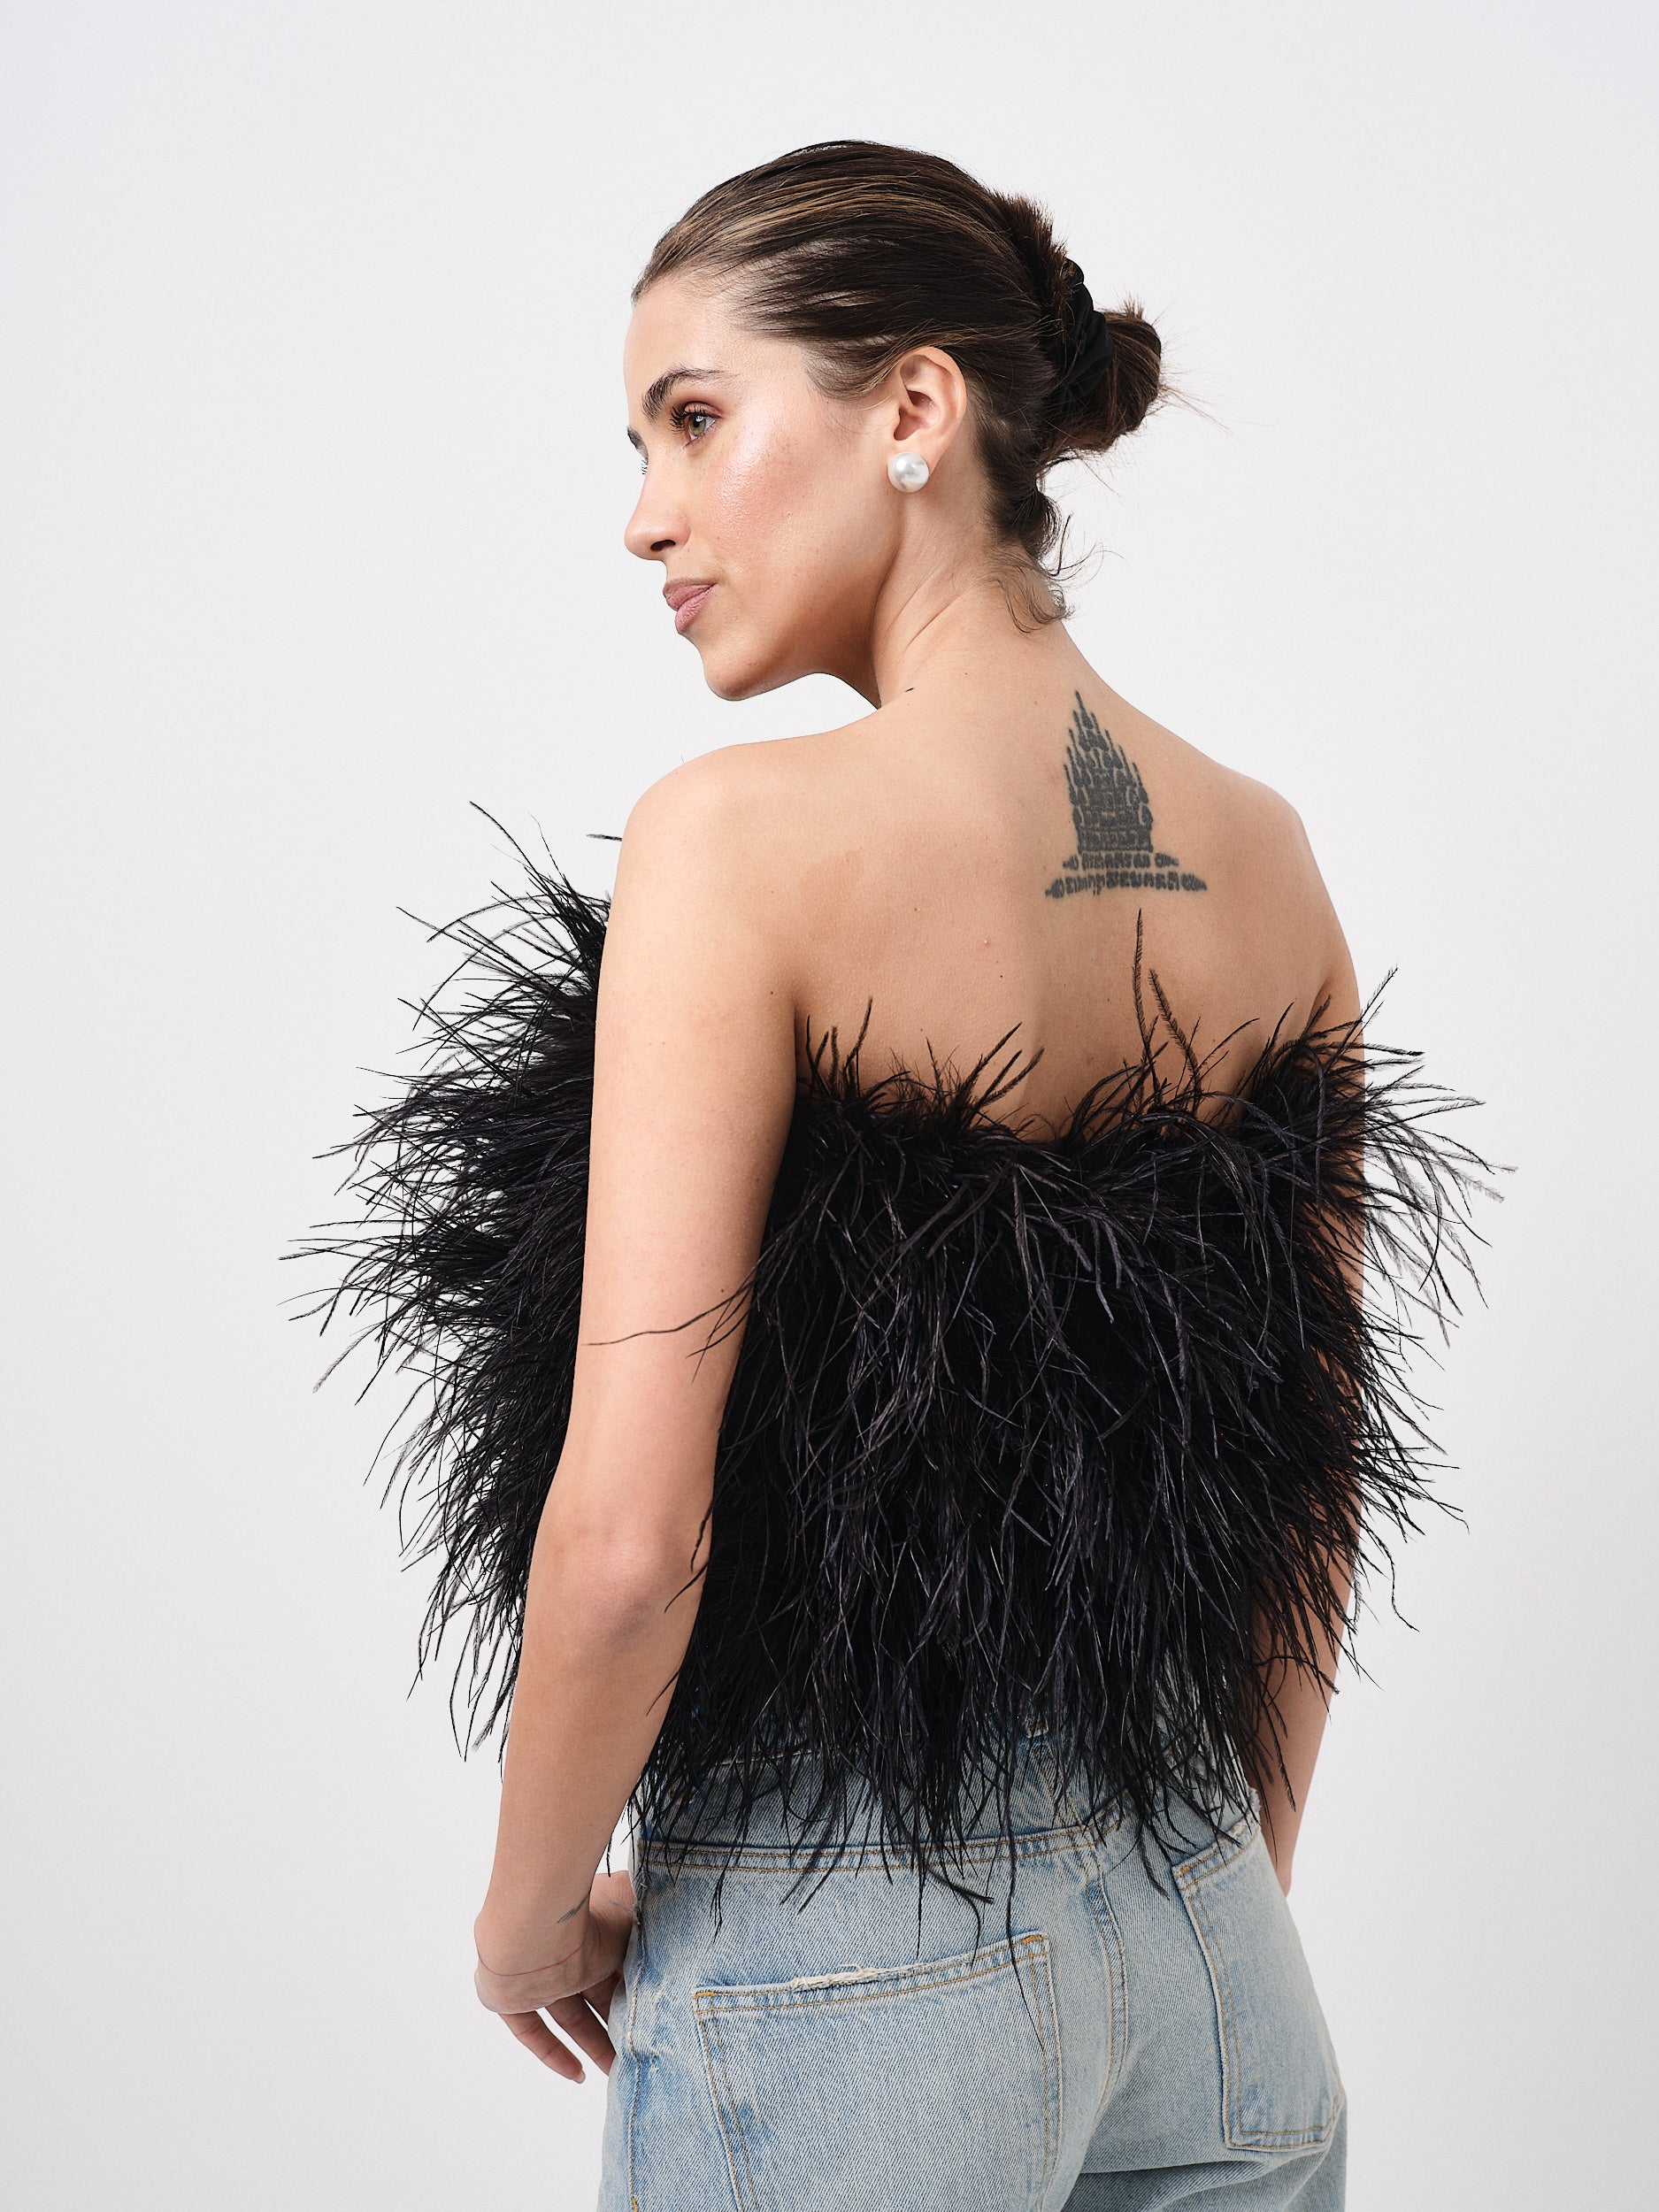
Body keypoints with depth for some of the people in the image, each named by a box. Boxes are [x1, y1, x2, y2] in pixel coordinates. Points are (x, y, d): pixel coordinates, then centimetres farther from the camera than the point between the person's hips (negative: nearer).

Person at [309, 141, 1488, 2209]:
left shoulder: (749, 841, -18)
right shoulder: (1264, 855, 0)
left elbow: (630, 1539, -21)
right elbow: (1321, 1467, 8)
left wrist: (533, 1911, -3)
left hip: (851, 1961, -5)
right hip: (1210, 1947, 6)